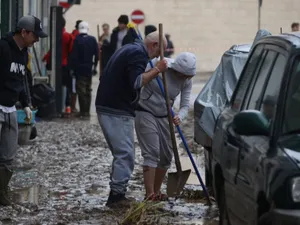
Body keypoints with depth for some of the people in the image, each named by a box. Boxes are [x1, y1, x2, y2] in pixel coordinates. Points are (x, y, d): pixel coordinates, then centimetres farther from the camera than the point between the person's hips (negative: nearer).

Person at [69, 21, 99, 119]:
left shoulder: (77, 40, -12)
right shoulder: (92, 39, 0)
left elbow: (73, 55, -12)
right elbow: (96, 54, 4)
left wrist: (72, 68, -6)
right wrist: (95, 66, 16)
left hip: (80, 68, -4)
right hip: (89, 68, 4)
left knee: (81, 91, -2)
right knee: (88, 90, 13)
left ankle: (83, 112, -8)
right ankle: (86, 112, 16)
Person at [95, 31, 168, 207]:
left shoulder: (130, 49, 20)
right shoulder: (138, 53, -12)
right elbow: (136, 82, -24)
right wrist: (157, 70, -20)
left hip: (107, 107, 10)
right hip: (117, 111, -10)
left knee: (122, 153, 14)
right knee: (125, 154, -7)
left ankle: (117, 195, 16)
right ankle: (117, 195, -7)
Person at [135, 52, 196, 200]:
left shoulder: (186, 81, -7)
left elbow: (185, 105, -9)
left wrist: (179, 117, -28)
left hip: (164, 117, 5)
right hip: (145, 113, -5)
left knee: (166, 156, 5)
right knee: (151, 153, -15)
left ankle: (156, 192, 19)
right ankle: (150, 194, -18)